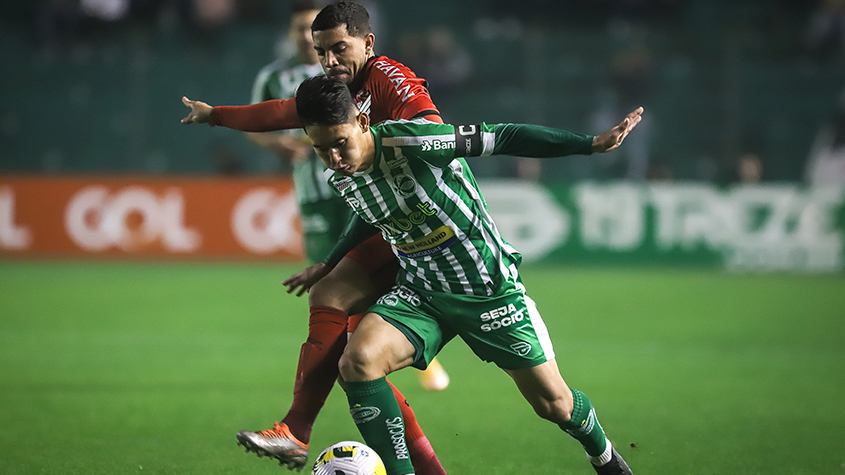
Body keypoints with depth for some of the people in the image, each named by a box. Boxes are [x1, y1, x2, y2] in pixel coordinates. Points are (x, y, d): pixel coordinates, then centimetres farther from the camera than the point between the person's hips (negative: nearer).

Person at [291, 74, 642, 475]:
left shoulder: (409, 141, -26)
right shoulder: (339, 180, -6)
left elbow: (501, 139, -20)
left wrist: (592, 144, -20)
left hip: (489, 288, -4)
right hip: (419, 294, 4)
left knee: (554, 404, 5)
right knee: (357, 362, -25)